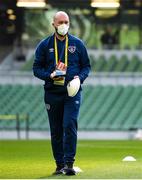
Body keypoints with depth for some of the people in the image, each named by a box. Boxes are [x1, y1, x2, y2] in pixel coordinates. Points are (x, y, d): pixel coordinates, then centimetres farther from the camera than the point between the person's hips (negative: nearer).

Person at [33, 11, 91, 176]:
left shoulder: (77, 44, 7)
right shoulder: (44, 45, 7)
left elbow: (86, 66, 12)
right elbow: (36, 68, 7)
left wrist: (80, 77, -9)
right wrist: (50, 75, -12)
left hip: (72, 92, -2)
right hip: (52, 93, 2)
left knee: (70, 125, -16)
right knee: (56, 131, 6)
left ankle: (69, 163, -16)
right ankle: (59, 164, 15)